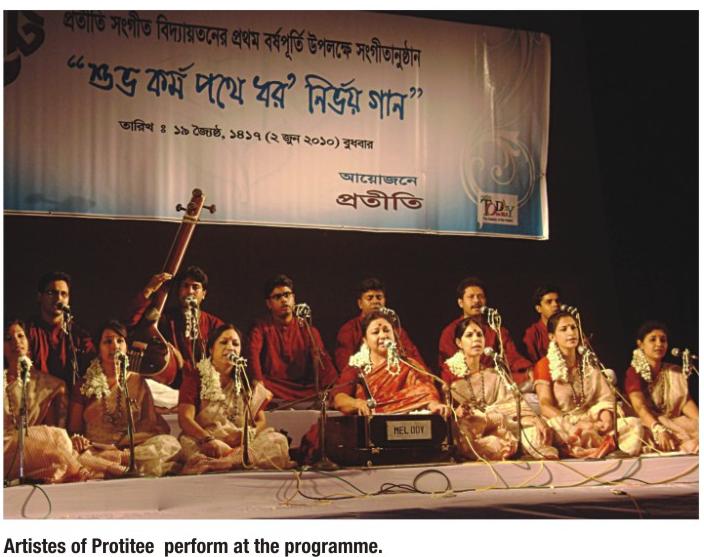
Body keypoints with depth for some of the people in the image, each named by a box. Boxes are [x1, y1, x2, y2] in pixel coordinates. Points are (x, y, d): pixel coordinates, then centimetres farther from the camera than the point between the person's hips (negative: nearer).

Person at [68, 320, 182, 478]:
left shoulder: (138, 382, 17)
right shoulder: (84, 385, 14)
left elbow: (151, 423, 13)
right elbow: (74, 428, 10)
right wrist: (76, 439, -15)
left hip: (132, 447, 1)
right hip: (95, 448, -1)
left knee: (171, 443, -29)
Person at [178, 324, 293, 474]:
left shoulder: (247, 382, 19)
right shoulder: (195, 379, 8)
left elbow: (261, 421, 13)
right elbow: (185, 418, -7)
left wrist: (250, 433, -12)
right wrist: (210, 440, -26)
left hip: (242, 445, 4)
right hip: (203, 443, -4)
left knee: (278, 440, -26)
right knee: (187, 443, -38)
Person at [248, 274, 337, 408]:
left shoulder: (307, 330, 15)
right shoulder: (261, 327, 11)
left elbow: (323, 360, 1)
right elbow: (253, 353, -8)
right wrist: (257, 382, -29)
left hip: (303, 390, 3)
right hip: (273, 389, -2)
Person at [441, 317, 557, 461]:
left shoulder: (493, 371, 15)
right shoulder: (450, 372, 3)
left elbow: (512, 400, 3)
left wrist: (536, 420, -13)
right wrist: (457, 412, -26)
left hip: (498, 425, 4)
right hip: (470, 431, -3)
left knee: (534, 432, -21)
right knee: (498, 445, -34)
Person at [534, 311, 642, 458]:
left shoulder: (589, 363, 18)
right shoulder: (545, 365, 2)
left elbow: (605, 397, 9)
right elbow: (545, 406, -10)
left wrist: (606, 416, -14)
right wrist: (574, 424, -25)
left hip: (592, 423, 5)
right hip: (562, 427, -5)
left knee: (634, 424, -19)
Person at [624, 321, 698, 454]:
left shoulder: (675, 372, 15)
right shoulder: (634, 373, -3)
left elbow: (685, 401, 0)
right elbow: (639, 406, -19)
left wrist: (700, 421, -22)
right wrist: (658, 429, -39)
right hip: (648, 425, -5)